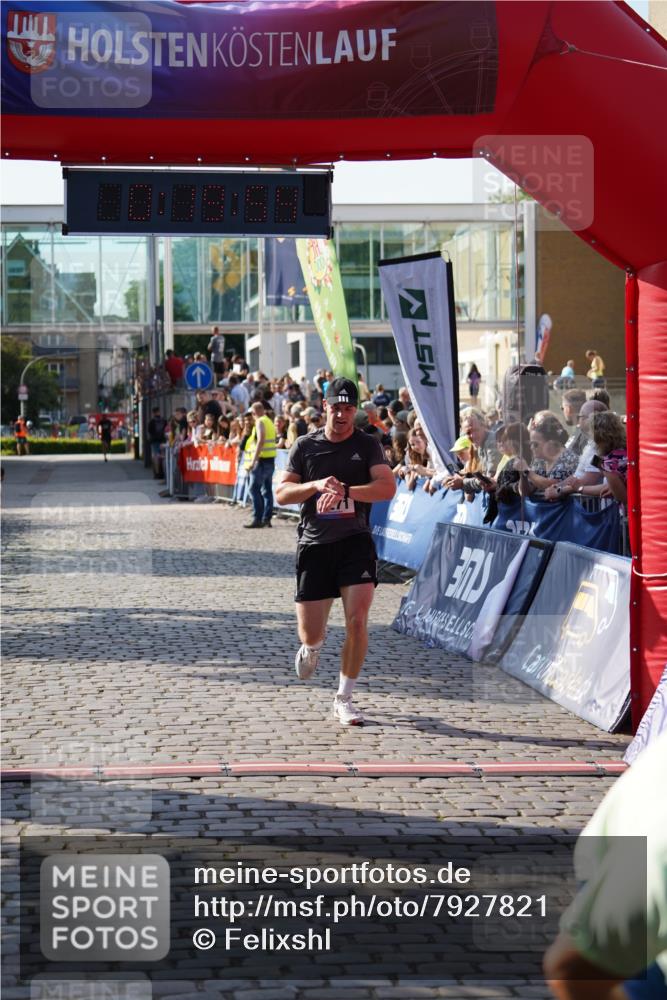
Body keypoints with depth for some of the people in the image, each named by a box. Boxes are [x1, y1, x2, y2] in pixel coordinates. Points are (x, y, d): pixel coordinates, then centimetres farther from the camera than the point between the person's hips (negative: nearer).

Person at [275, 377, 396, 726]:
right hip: (314, 544, 1)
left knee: (357, 621, -14)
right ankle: (312, 647, 40)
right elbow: (281, 493, 3)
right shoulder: (305, 446, 6)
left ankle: (344, 698, 1)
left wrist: (345, 491, -24)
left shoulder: (367, 445, 3)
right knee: (311, 633, 0)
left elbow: (388, 487, -11)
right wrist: (316, 485, -14)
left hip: (355, 543, -1)